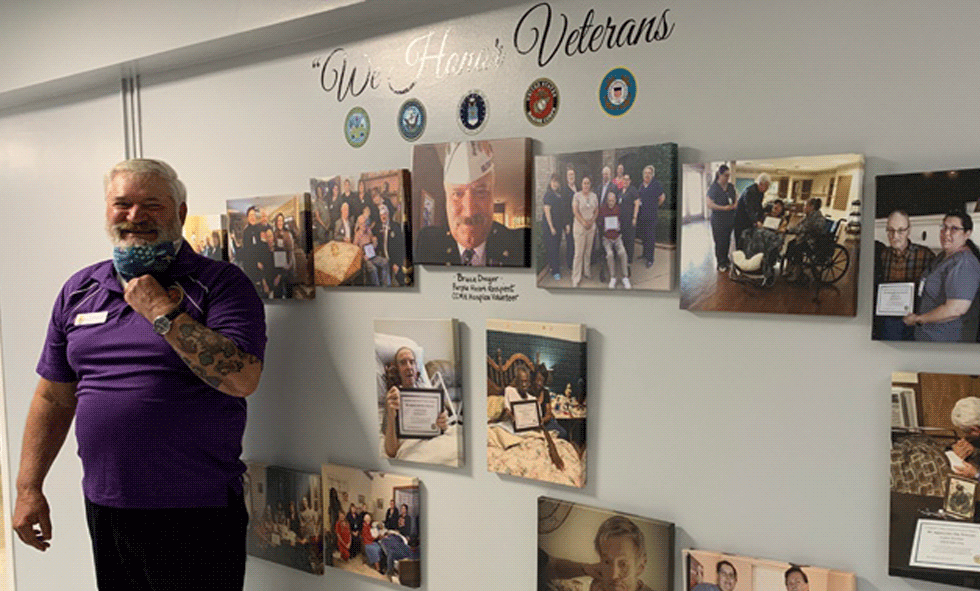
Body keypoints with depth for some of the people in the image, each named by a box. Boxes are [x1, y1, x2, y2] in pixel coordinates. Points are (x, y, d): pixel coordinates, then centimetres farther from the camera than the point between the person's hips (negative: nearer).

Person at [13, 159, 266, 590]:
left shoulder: (220, 283, -8)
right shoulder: (79, 290, 10)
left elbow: (242, 379, -21)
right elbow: (53, 397, 14)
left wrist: (161, 311, -18)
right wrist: (28, 488, 10)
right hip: (103, 508, 5)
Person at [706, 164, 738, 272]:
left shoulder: (731, 187, 9)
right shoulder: (713, 187, -10)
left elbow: (735, 200, 19)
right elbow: (709, 204, -16)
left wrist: (734, 205, -5)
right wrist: (724, 208, -21)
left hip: (730, 218, 6)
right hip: (718, 219, -6)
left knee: (727, 240, 11)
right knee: (720, 241, -2)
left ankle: (725, 260, 27)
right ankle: (721, 263, 10)